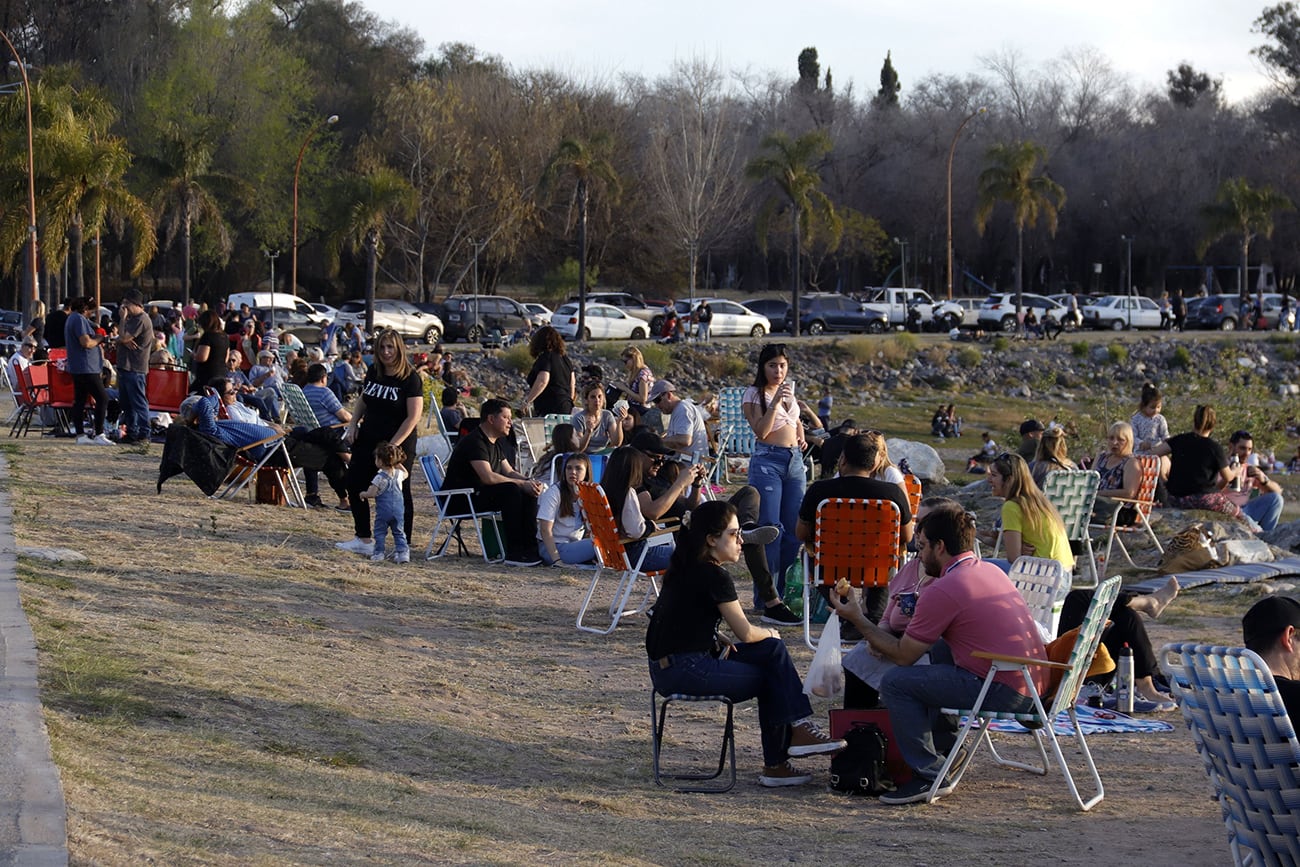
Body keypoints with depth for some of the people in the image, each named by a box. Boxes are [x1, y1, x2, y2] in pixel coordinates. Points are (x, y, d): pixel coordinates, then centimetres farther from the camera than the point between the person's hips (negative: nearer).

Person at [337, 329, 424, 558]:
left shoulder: (410, 379, -14)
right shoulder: (373, 372, 5)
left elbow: (413, 417, -17)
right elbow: (362, 400, 20)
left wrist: (392, 446, -21)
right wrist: (353, 424, 4)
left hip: (398, 445, -7)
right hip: (368, 441, 7)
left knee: (399, 494, 1)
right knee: (355, 484, 6)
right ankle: (363, 539, 15)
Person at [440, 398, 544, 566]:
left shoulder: (496, 443, 15)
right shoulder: (474, 442, -18)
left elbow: (509, 472, 15)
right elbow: (488, 477, -29)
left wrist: (530, 482, -6)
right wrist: (521, 483, -24)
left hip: (479, 493, 10)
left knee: (529, 493, -5)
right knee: (511, 491, -30)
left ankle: (530, 548, -8)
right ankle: (514, 554, -30)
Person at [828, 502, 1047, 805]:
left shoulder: (942, 591, -13)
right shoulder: (990, 571, 15)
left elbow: (903, 656, -5)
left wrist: (857, 619, 5)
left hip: (1006, 692, -9)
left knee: (895, 682, -8)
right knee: (939, 648, 31)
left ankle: (928, 775, -5)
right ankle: (944, 746, 33)